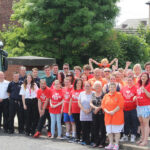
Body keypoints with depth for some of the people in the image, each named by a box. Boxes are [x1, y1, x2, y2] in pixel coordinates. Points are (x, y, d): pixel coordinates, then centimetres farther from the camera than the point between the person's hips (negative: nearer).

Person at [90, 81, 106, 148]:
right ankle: (96, 142, 17)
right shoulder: (93, 94, 11)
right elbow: (91, 103, 5)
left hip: (102, 114, -5)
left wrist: (98, 108, -15)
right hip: (95, 114, 5)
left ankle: (102, 143, 5)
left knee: (102, 128, -2)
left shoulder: (103, 94, -6)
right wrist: (95, 107, -12)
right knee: (95, 128, 8)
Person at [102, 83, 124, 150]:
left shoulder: (119, 95, -1)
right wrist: (107, 111, -8)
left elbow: (120, 105, -11)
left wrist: (113, 111, -16)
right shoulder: (106, 96, 12)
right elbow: (103, 105, 8)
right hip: (108, 116, 4)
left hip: (117, 116, -4)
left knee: (116, 131, -3)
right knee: (109, 131, 5)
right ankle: (111, 144, 14)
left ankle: (116, 145, 3)